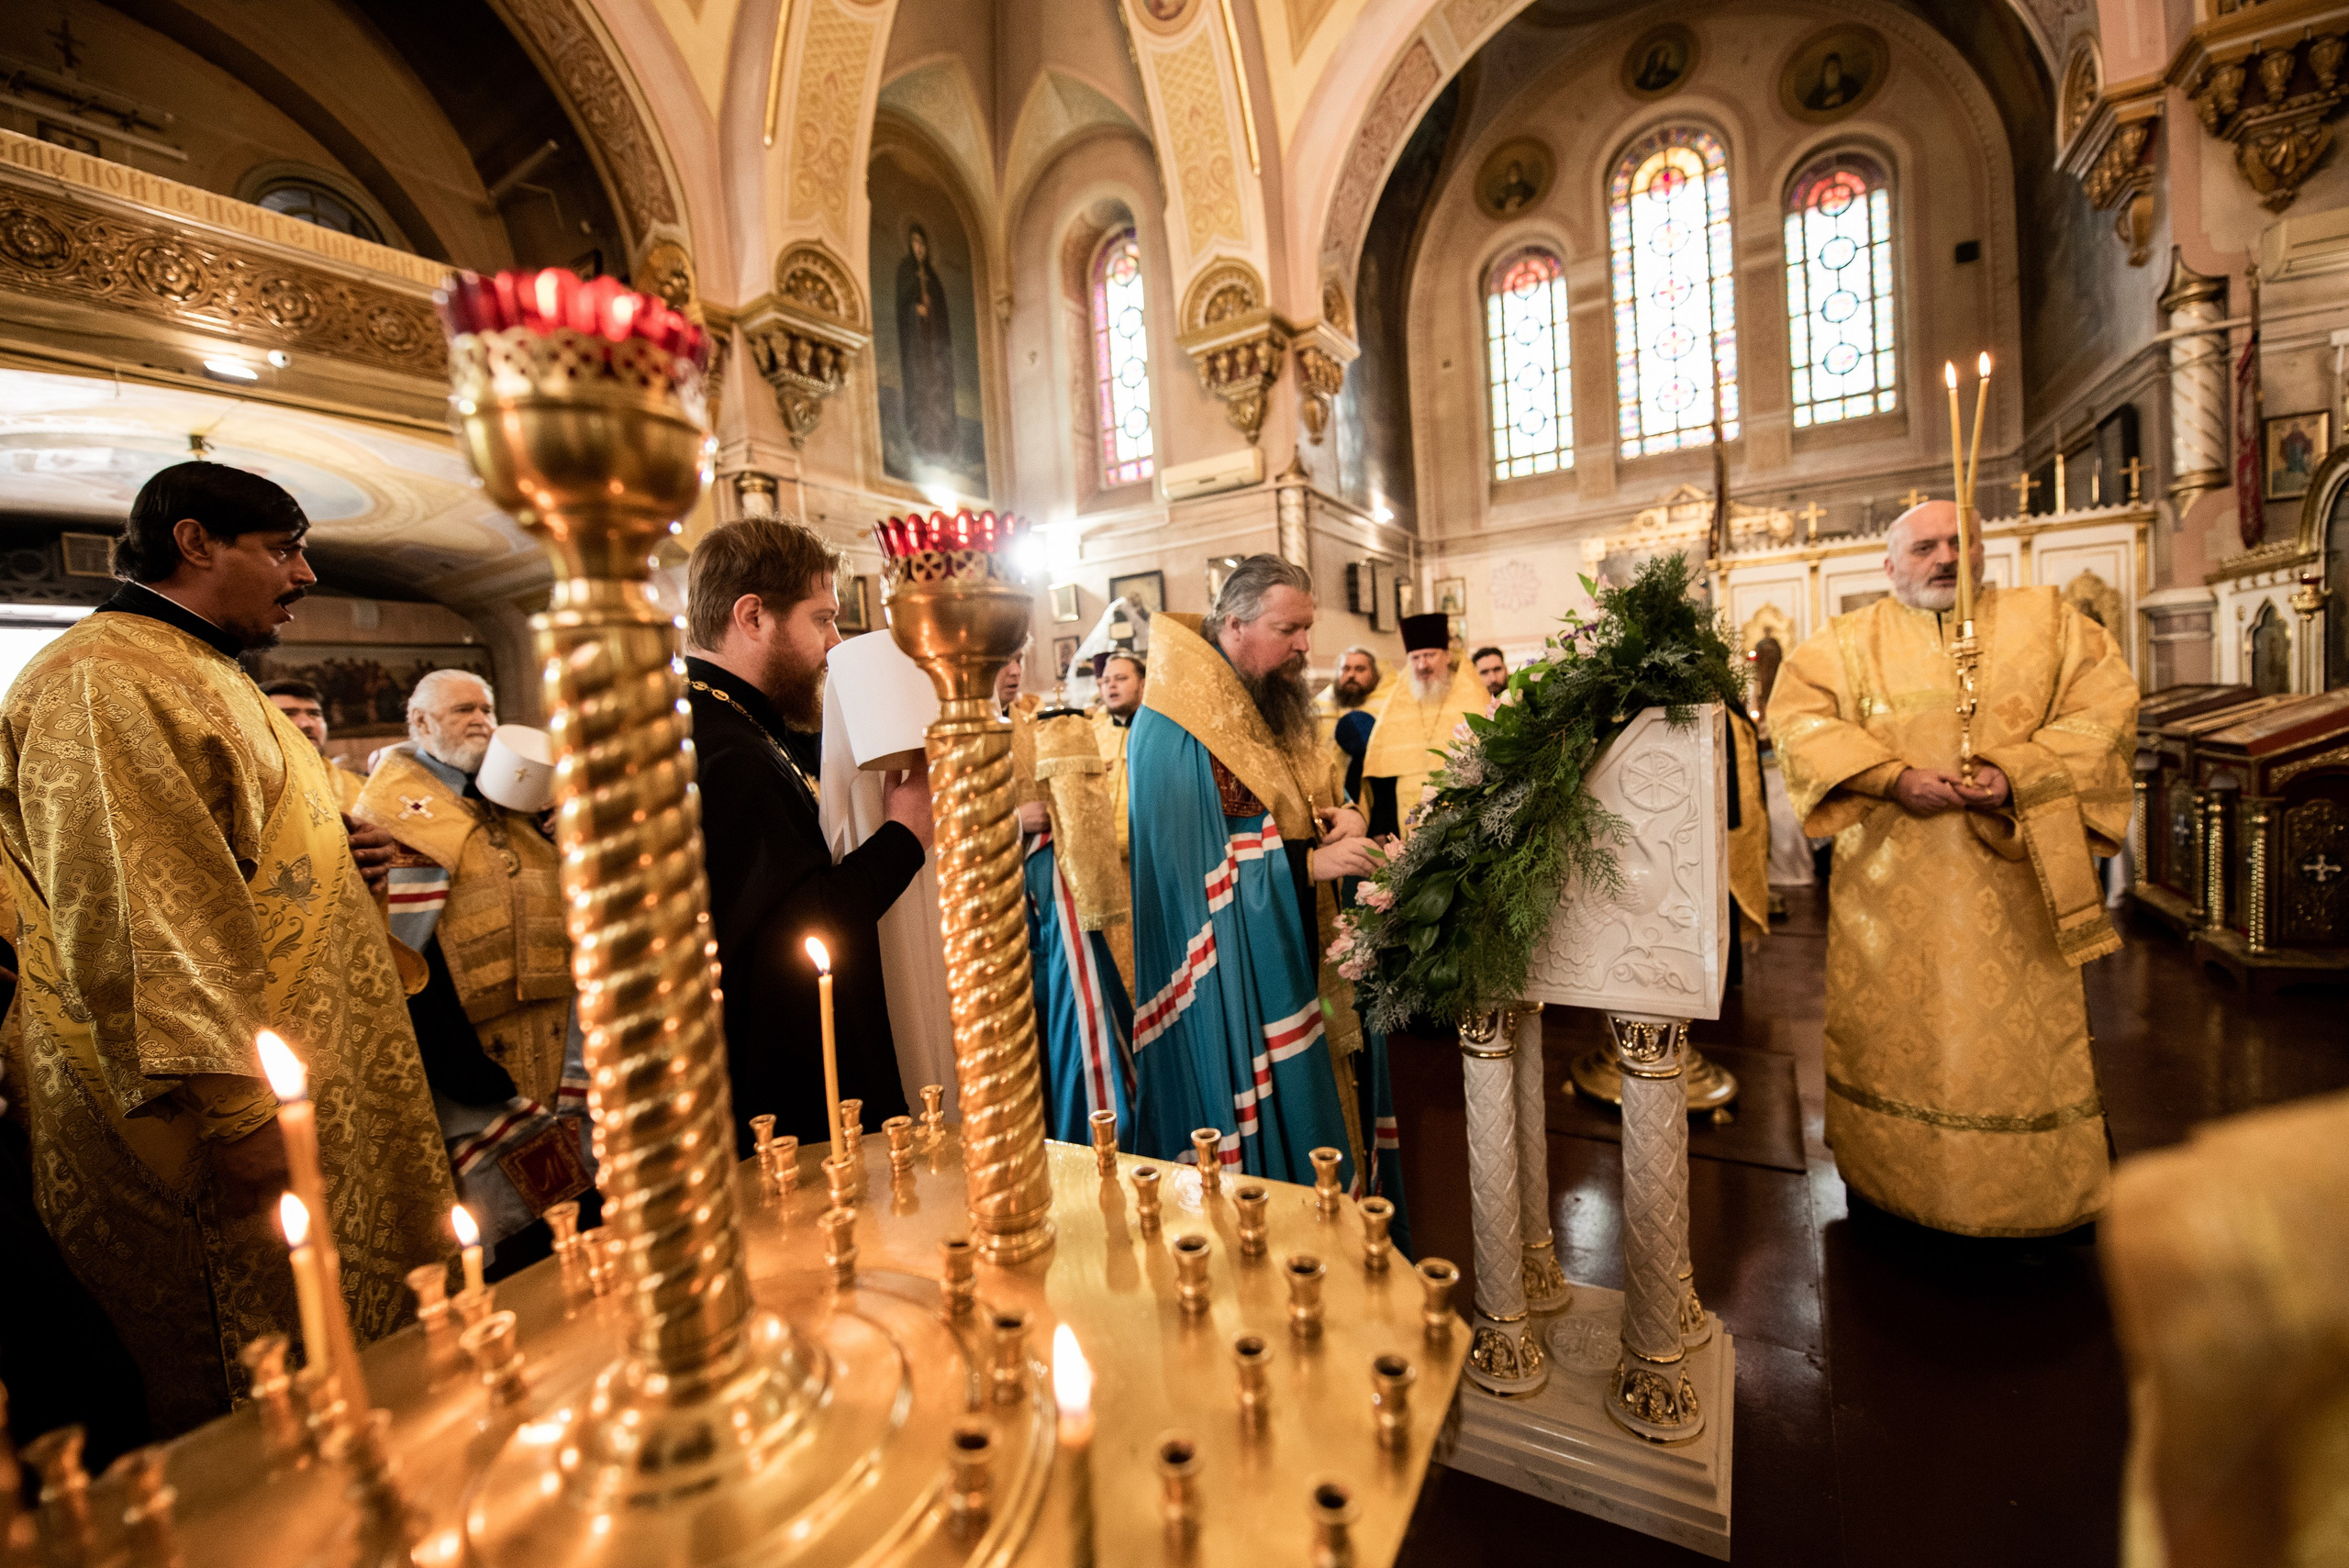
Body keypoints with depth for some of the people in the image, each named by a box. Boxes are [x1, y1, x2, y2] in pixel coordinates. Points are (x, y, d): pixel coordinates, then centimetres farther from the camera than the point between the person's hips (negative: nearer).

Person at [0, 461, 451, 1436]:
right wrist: (232, 1109, -25)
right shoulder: (100, 680, -14)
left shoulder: (195, 675, 20)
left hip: (315, 1096, 10)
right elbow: (136, 909, -23)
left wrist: (336, 860, 10)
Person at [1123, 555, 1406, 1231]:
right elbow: (1193, 866, -21)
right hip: (1239, 982, -8)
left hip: (1307, 957, 8)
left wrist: (1346, 819, -4)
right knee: (1273, 1134, 5)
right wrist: (1310, 863, -23)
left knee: (1328, 1112, 17)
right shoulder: (1173, 731, -17)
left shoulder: (1277, 706, 11)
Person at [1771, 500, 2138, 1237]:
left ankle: (2038, 1195, 24)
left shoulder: (2048, 620, 12)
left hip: (2012, 880, 1)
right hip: (1889, 880, 0)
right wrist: (1895, 778, -16)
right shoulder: (1845, 641, 8)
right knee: (1889, 1031, 7)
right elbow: (1798, 716, -5)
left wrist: (2017, 774, -15)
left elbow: (2104, 707, 2)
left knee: (2021, 1035, 5)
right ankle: (1889, 1184, 23)